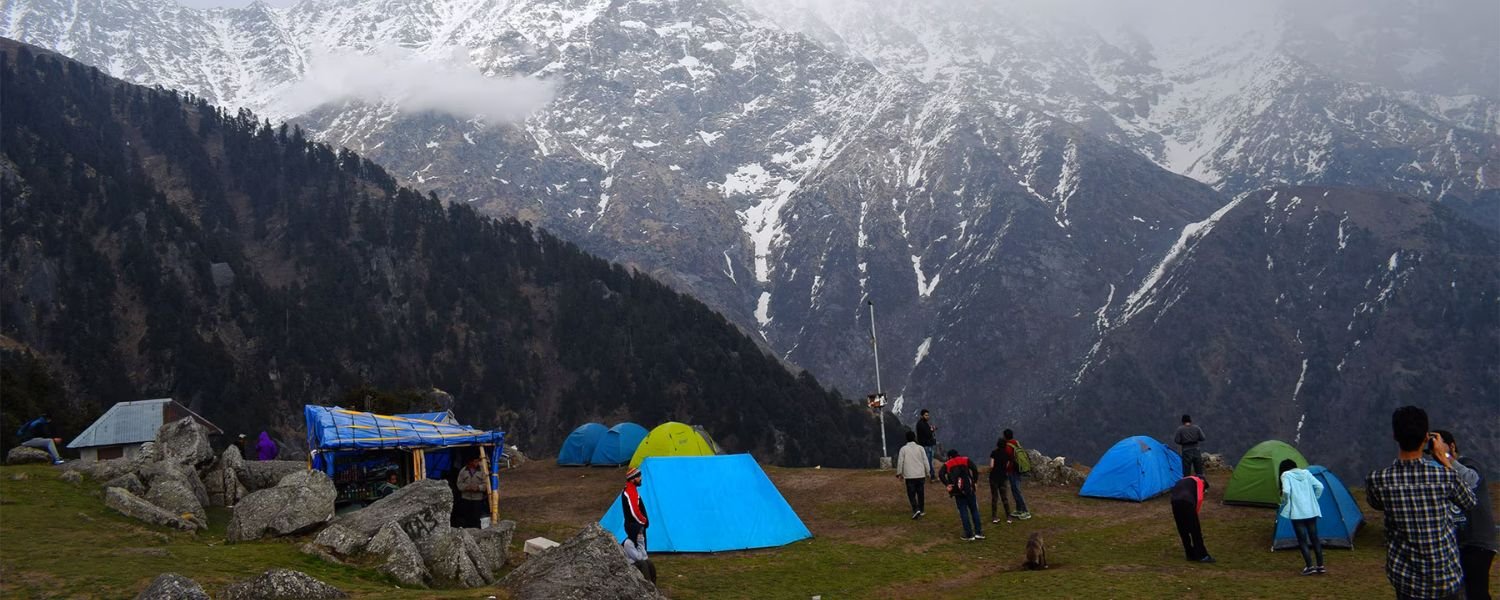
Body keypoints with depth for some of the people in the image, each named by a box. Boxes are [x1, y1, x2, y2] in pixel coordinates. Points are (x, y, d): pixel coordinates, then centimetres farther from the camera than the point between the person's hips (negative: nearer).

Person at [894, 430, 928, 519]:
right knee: (921, 493, 14)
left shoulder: (903, 449, -4)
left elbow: (900, 462, -2)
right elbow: (925, 461, 2)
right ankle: (921, 510, 21)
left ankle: (916, 509, -18)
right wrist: (928, 472, 12)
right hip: (920, 475, 2)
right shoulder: (920, 448, 0)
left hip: (909, 476, -2)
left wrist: (899, 473, 9)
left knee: (911, 494, 0)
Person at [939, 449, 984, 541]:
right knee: (974, 510, 10)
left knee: (963, 512, 5)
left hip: (957, 492, 0)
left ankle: (969, 534, 5)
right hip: (969, 489, 0)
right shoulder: (965, 460, 10)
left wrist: (947, 484, -5)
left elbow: (940, 474, -9)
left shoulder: (947, 465, 10)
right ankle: (978, 532, 9)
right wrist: (974, 481, 0)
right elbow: (975, 470, -6)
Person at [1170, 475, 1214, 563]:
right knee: (1195, 530, 4)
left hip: (1174, 502, 6)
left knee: (1182, 531, 18)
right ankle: (1202, 556, 7)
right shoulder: (1199, 481, 21)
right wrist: (1195, 512, 17)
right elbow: (1199, 498, 7)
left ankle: (1191, 555, 25)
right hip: (1187, 502, -6)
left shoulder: (1183, 481, 38)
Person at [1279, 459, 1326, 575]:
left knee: (1302, 540, 3)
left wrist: (1283, 504, 1)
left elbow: (1286, 491, -16)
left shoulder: (1286, 475, -2)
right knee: (1314, 537, 13)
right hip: (1311, 510, 5)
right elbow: (1319, 486, 6)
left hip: (1297, 512, -5)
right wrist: (1313, 499, 18)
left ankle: (1309, 567, 0)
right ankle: (1320, 566, 16)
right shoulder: (1306, 472, 12)